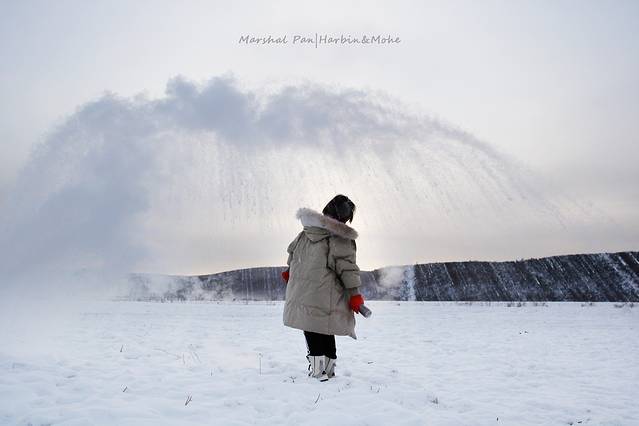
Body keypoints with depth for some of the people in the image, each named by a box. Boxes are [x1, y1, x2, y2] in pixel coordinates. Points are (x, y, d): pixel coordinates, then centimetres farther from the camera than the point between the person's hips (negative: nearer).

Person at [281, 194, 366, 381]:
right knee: (325, 333, 9)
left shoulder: (305, 232, 8)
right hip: (326, 297, -4)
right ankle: (327, 368, 14)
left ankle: (317, 369, 10)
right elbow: (347, 267, -11)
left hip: (301, 292, 4)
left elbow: (292, 251, 20)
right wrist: (355, 293, -6)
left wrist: (290, 270, 37)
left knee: (311, 331, 10)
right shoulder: (341, 239, -8)